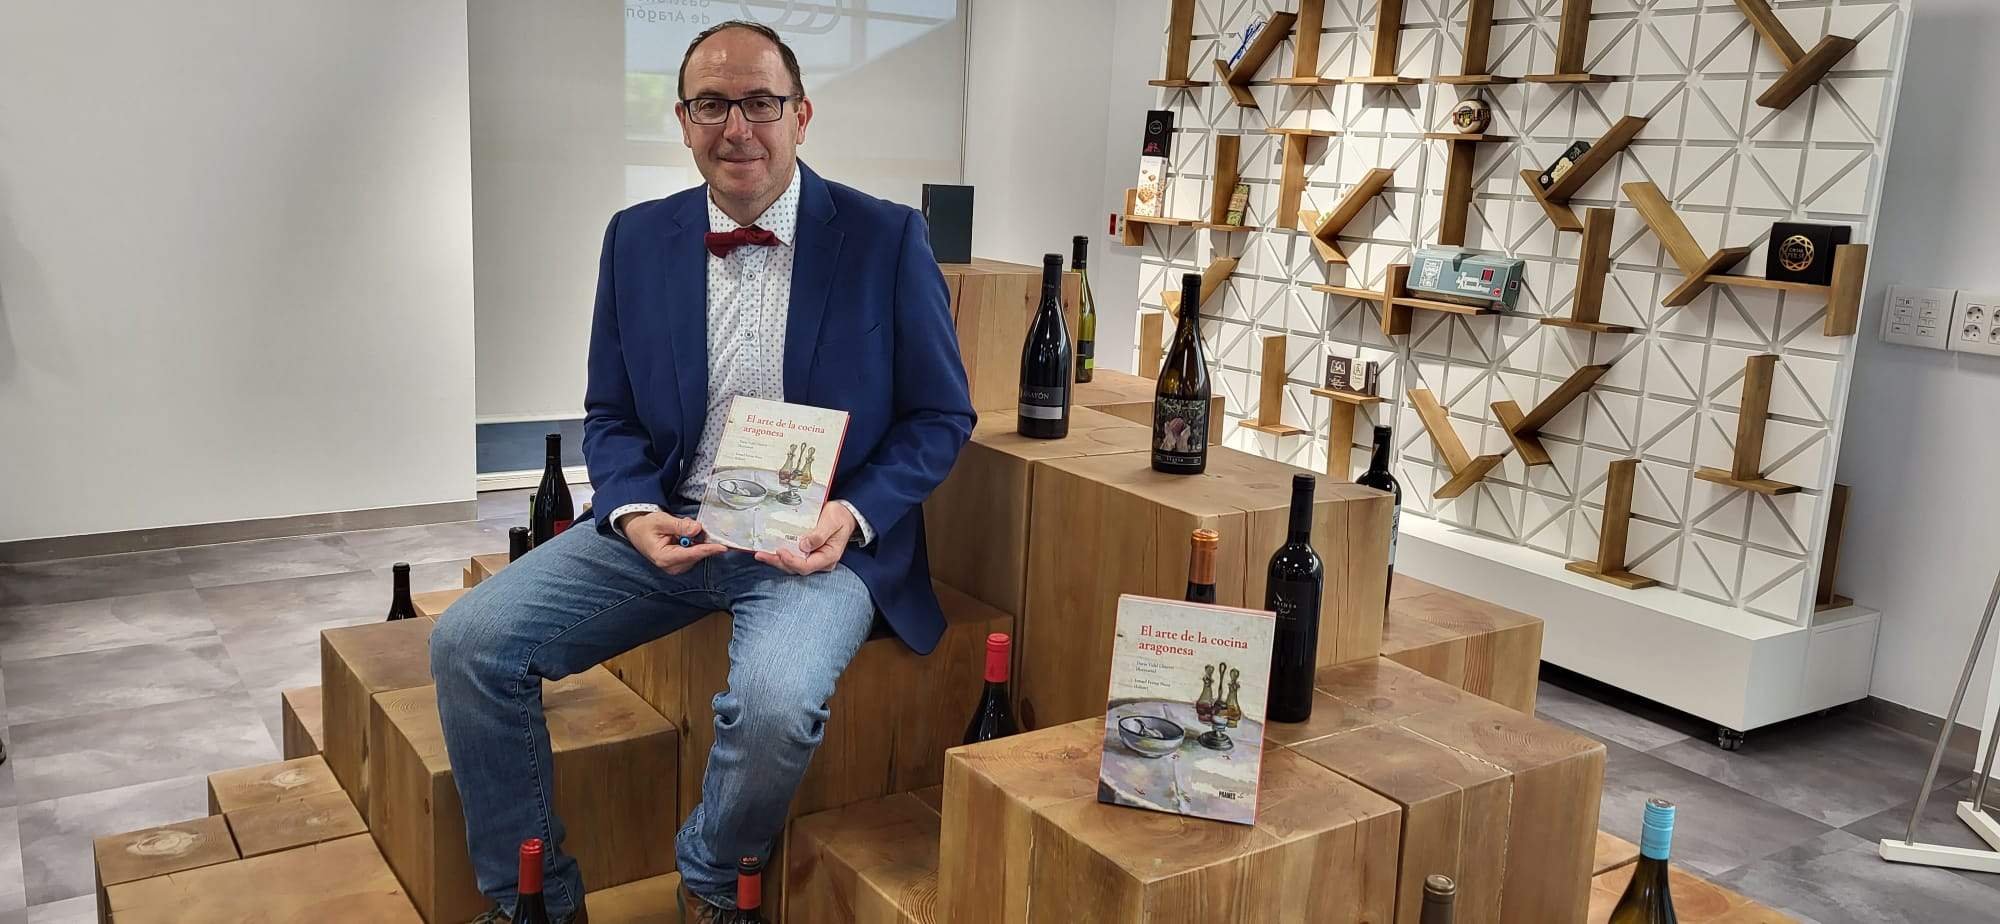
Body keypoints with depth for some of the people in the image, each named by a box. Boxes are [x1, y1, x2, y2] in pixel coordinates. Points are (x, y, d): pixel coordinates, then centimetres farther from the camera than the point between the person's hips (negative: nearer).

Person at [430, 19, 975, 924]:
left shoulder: (887, 239, -4)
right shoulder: (636, 238, 6)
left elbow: (940, 415, 0)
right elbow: (611, 414, 12)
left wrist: (852, 515, -16)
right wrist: (633, 512, -10)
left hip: (817, 540, -4)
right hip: (667, 527, 4)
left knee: (773, 701, -33)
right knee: (467, 642, -12)